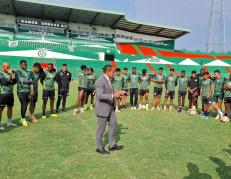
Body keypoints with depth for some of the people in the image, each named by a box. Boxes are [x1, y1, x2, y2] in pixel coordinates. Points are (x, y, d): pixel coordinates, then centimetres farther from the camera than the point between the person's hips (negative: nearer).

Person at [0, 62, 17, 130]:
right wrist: (11, 81, -5)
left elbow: (14, 82, 1)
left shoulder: (10, 73, 9)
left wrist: (12, 75, -12)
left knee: (10, 108, 14)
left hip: (10, 93, 6)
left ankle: (9, 122, 28)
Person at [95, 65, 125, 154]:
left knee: (113, 125, 15)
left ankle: (112, 145, 28)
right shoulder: (100, 81, -21)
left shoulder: (108, 80, 8)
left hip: (110, 107, 9)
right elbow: (100, 96, -28)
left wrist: (118, 92, 7)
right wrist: (113, 96, -28)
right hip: (102, 108, -9)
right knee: (101, 129, 5)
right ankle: (99, 147, 23)